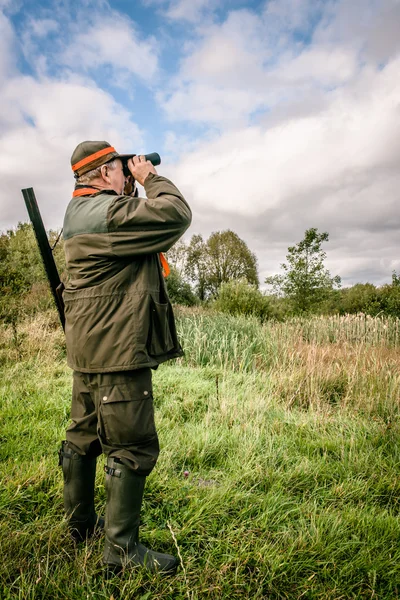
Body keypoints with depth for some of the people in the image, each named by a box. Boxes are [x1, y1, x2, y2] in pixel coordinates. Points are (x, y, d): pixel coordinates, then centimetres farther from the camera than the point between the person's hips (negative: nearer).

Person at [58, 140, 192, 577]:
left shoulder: (79, 211, 15)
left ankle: (80, 522, 37)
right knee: (132, 446, -1)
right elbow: (176, 216, -19)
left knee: (84, 435, 19)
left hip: (89, 347, 11)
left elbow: (131, 220, 24)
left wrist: (132, 189, 14)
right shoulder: (107, 211, -17)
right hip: (117, 349, -11)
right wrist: (150, 177, -4)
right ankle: (121, 549, 11)